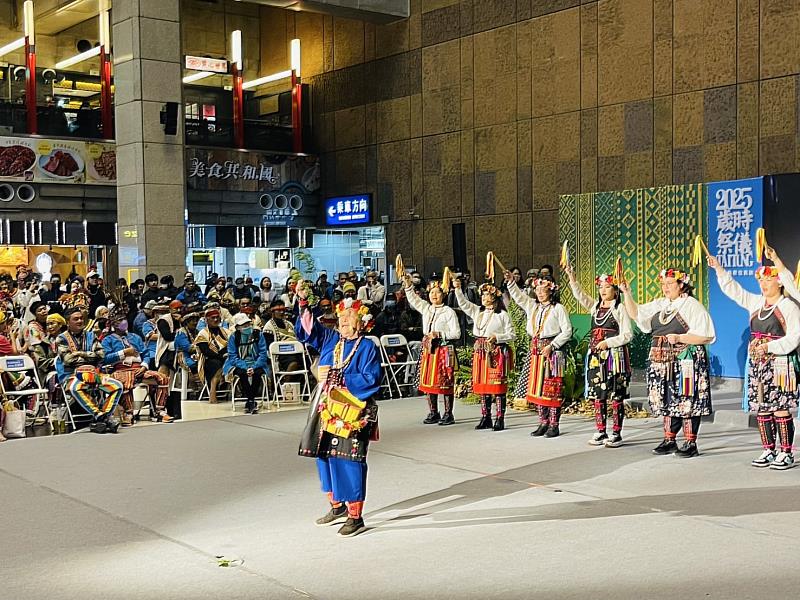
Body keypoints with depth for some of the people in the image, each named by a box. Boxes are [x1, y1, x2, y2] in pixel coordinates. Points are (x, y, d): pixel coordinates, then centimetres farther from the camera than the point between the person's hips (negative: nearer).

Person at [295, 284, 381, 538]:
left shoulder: (367, 348, -5)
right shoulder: (330, 339, 12)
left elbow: (370, 380, -13)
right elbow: (307, 329, 13)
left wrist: (340, 380, -14)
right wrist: (303, 303, 0)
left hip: (352, 413, -6)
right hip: (326, 409, 6)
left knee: (349, 462, -6)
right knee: (325, 457, 11)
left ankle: (355, 517, 1)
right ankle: (337, 506, 28)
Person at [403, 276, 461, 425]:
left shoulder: (449, 312, -4)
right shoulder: (426, 309, 12)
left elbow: (456, 333, -7)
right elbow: (414, 300, 7)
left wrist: (439, 334, -17)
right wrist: (408, 286, -8)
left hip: (444, 349, -6)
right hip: (428, 349, 6)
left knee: (445, 382, -3)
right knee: (428, 382, 7)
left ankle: (448, 414, 3)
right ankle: (433, 413, 17)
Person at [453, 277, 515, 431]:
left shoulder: (502, 315, -2)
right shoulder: (477, 311, 13)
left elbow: (512, 335, -2)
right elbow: (463, 303, 3)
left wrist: (497, 337, -16)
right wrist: (458, 289, -10)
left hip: (496, 353, -6)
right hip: (480, 353, 6)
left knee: (498, 386, -5)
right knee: (482, 385, 8)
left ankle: (500, 419, -1)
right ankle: (486, 418, 17)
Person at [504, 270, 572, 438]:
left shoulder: (558, 308, -5)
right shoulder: (533, 306, 13)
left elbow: (567, 331, -8)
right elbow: (518, 296, 11)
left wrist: (552, 346, -14)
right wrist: (511, 281, -6)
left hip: (552, 350, -6)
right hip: (536, 350, 7)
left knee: (552, 388, -5)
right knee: (538, 387, 8)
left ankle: (554, 425, 0)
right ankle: (543, 423, 15)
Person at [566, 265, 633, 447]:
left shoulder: (620, 308, -3)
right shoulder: (595, 306, 14)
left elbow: (627, 335, -7)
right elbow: (580, 296, 2)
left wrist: (608, 342, -16)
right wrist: (572, 279, -11)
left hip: (614, 355, -6)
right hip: (596, 356, 6)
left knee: (615, 396, -3)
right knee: (597, 395, 7)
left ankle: (616, 433, 2)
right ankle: (600, 432, 13)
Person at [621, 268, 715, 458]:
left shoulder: (692, 305, -7)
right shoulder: (659, 305, 13)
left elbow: (706, 336, -12)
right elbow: (636, 313, 14)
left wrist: (679, 338, -20)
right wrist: (627, 294, 1)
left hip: (686, 361, -7)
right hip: (663, 361, 7)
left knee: (687, 401, -5)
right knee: (667, 401, 11)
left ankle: (691, 444, 2)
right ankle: (669, 440, 19)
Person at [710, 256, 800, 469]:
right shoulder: (756, 303, 13)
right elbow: (734, 290, 17)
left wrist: (770, 346, -19)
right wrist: (719, 269, 9)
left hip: (780, 364, -6)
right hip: (757, 364, 6)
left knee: (780, 409, -7)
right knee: (761, 408, 8)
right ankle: (768, 451, 16)